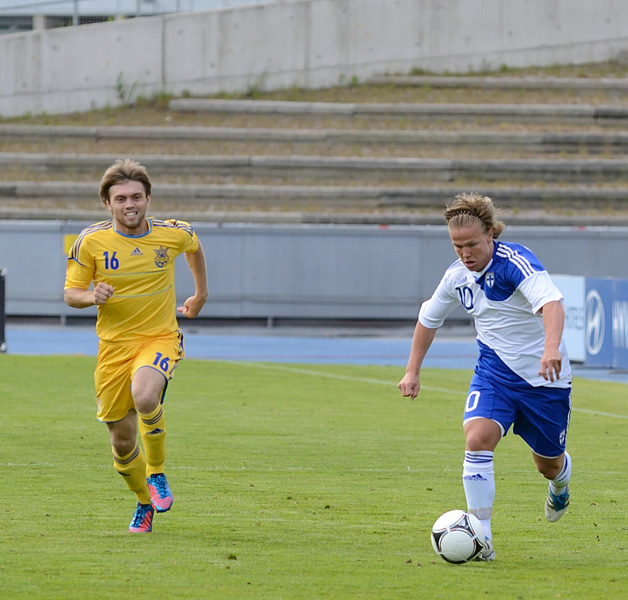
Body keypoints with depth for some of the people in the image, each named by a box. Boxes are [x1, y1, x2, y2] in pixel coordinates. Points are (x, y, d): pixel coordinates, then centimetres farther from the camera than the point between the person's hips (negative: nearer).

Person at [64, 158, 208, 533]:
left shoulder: (173, 234, -4)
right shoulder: (92, 241, -7)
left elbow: (195, 248, 20)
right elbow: (71, 293, 0)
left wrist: (200, 295, 27)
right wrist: (92, 296, -22)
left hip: (160, 338, -2)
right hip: (114, 345, 2)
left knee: (144, 395, -34)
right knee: (122, 440, 4)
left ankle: (157, 473, -9)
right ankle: (145, 502, 33)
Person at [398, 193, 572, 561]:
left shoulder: (515, 261, -24)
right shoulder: (457, 277, -4)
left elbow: (552, 303, -41)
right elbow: (429, 318, 15)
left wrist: (551, 348, -58)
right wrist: (413, 371, 15)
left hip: (543, 376, -4)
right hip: (495, 369, 4)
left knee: (549, 463, 11)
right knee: (478, 439, -22)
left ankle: (560, 484, 52)